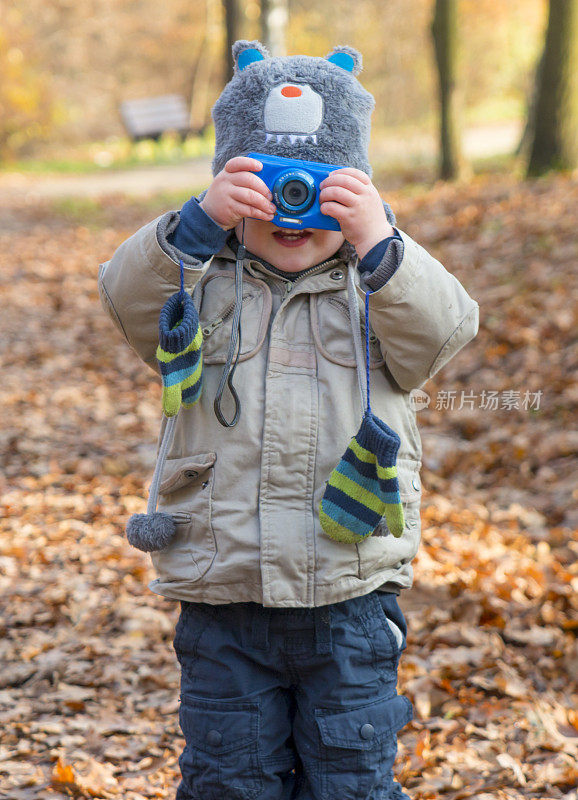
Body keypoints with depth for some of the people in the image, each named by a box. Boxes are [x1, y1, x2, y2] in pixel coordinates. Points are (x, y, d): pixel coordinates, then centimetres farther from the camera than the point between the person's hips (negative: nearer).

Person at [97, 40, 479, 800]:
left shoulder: (378, 294, 3)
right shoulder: (205, 290, 3)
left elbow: (442, 329, -16)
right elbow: (129, 295, -16)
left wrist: (378, 245, -33)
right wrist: (199, 222, -32)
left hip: (350, 600, 0)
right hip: (221, 600, 1)